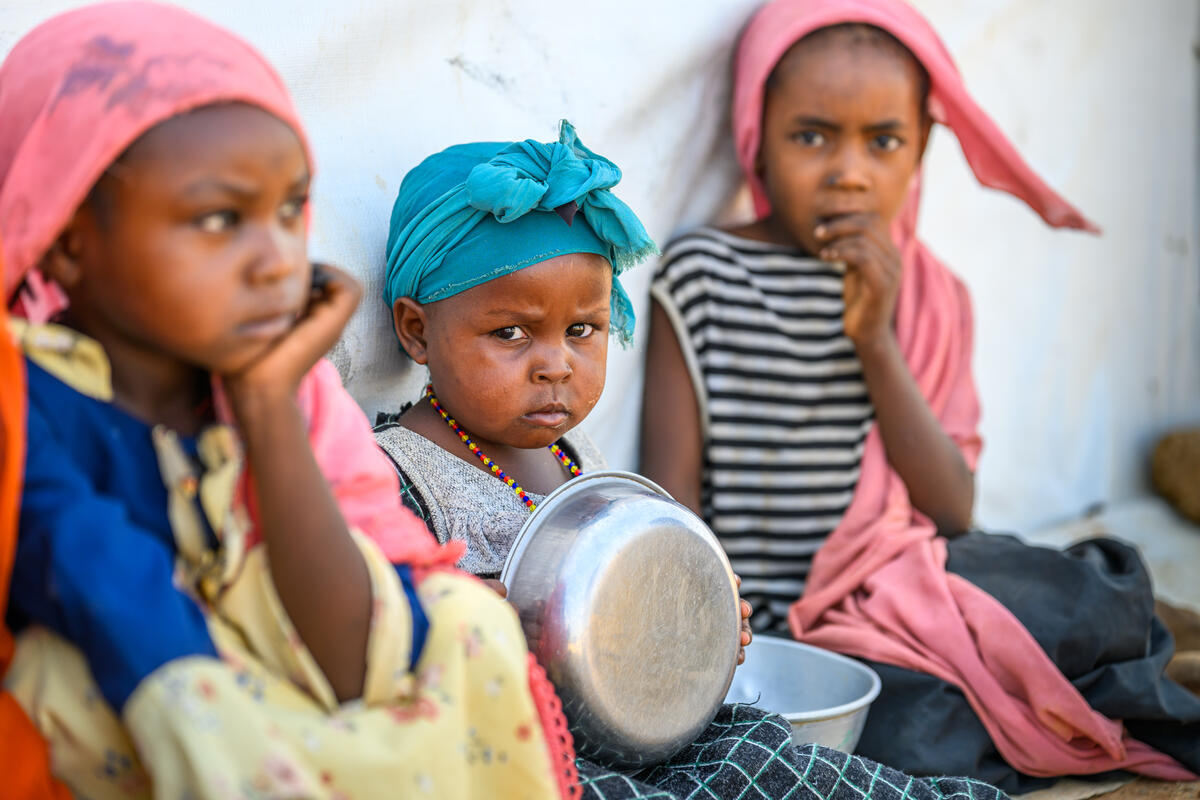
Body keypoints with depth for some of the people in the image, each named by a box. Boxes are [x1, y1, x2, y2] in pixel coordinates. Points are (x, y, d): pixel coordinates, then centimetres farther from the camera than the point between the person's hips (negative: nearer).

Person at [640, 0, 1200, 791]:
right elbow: (672, 503, -3)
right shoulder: (701, 279, -3)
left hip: (904, 607, 4)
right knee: (914, 736, -27)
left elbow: (953, 511, -2)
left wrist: (876, 340, -11)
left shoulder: (930, 298, 8)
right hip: (769, 632, -3)